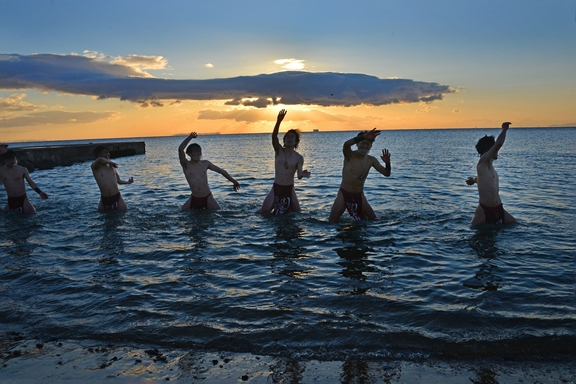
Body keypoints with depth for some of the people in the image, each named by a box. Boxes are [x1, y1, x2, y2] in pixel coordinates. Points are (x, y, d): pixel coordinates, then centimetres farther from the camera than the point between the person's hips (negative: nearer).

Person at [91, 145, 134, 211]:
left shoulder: (112, 167, 11)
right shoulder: (95, 168, -3)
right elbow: (100, 159, -27)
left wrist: (127, 181, 14)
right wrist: (110, 162, -11)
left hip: (117, 197, 2)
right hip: (104, 200, -2)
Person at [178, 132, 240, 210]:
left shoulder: (205, 163, 3)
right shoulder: (186, 165, -5)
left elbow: (221, 171, 13)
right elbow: (180, 149, -21)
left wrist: (233, 181, 17)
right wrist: (190, 137, -21)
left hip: (208, 198, 1)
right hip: (194, 199, -1)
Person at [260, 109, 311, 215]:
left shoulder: (299, 158, -4)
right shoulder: (279, 150, -2)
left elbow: (299, 175, -12)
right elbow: (274, 137, -20)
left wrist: (302, 174, -38)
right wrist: (278, 121, -36)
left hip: (289, 189, 0)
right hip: (276, 187, 0)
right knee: (263, 212, -6)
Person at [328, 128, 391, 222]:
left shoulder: (371, 160, 0)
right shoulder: (350, 155, -12)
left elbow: (386, 173, -2)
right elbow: (346, 144, -36)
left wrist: (387, 163, -23)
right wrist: (364, 136, -45)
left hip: (359, 195, 4)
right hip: (344, 194, -3)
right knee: (331, 223, -9)